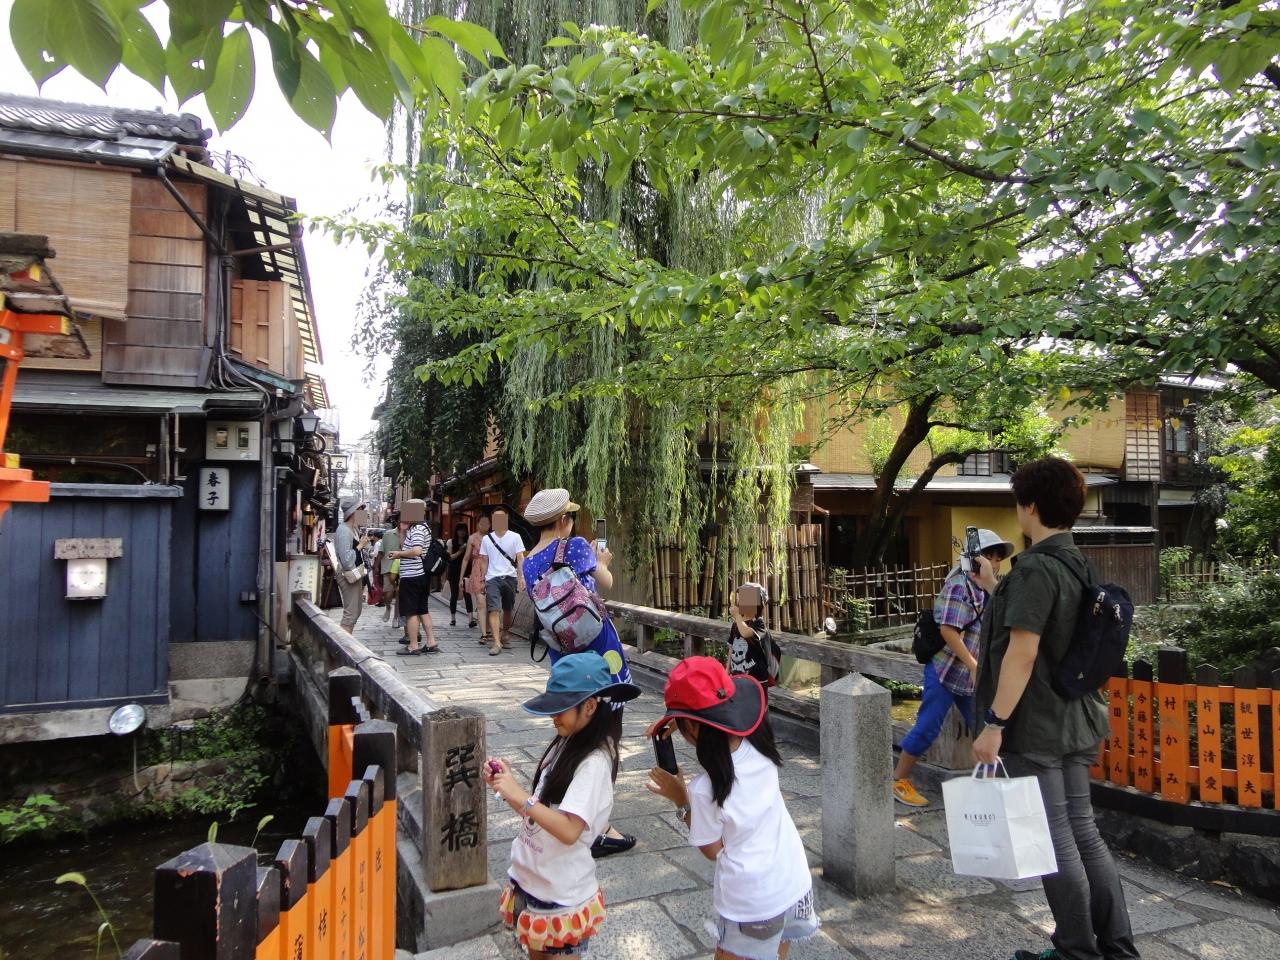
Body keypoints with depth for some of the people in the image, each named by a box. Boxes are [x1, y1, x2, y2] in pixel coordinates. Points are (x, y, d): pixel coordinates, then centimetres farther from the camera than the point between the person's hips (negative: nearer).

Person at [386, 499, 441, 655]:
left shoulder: (417, 529, -16)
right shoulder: (422, 528, 15)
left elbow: (416, 551, -29)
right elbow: (406, 547, 19)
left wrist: (399, 553, -15)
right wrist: (403, 531, 8)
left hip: (412, 577, -10)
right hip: (422, 575, 10)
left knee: (411, 612, -2)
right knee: (423, 610, 14)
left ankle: (413, 646, 3)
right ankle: (431, 643, 16)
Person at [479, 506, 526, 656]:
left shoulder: (515, 537, 0)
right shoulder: (486, 539, 6)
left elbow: (520, 558, -3)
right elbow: (484, 561, 10)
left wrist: (521, 577, -13)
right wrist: (482, 580, 5)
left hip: (510, 577, 0)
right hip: (492, 578, 0)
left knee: (507, 610, 12)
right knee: (494, 610, -11)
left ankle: (504, 636, 32)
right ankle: (496, 643, -14)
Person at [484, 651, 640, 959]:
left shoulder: (595, 761, -24)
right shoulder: (565, 744, 1)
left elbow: (569, 831, -30)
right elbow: (539, 810, 7)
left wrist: (519, 796, -31)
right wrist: (507, 786, -7)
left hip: (562, 896, -8)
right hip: (530, 881, 8)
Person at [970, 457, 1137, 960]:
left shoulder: (1035, 568, -19)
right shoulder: (1077, 564, 9)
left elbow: (1022, 652, -24)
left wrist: (994, 723, -22)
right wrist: (995, 588, 30)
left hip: (1035, 727, -9)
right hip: (1075, 722, 9)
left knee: (1055, 842, 4)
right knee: (1083, 834, 16)